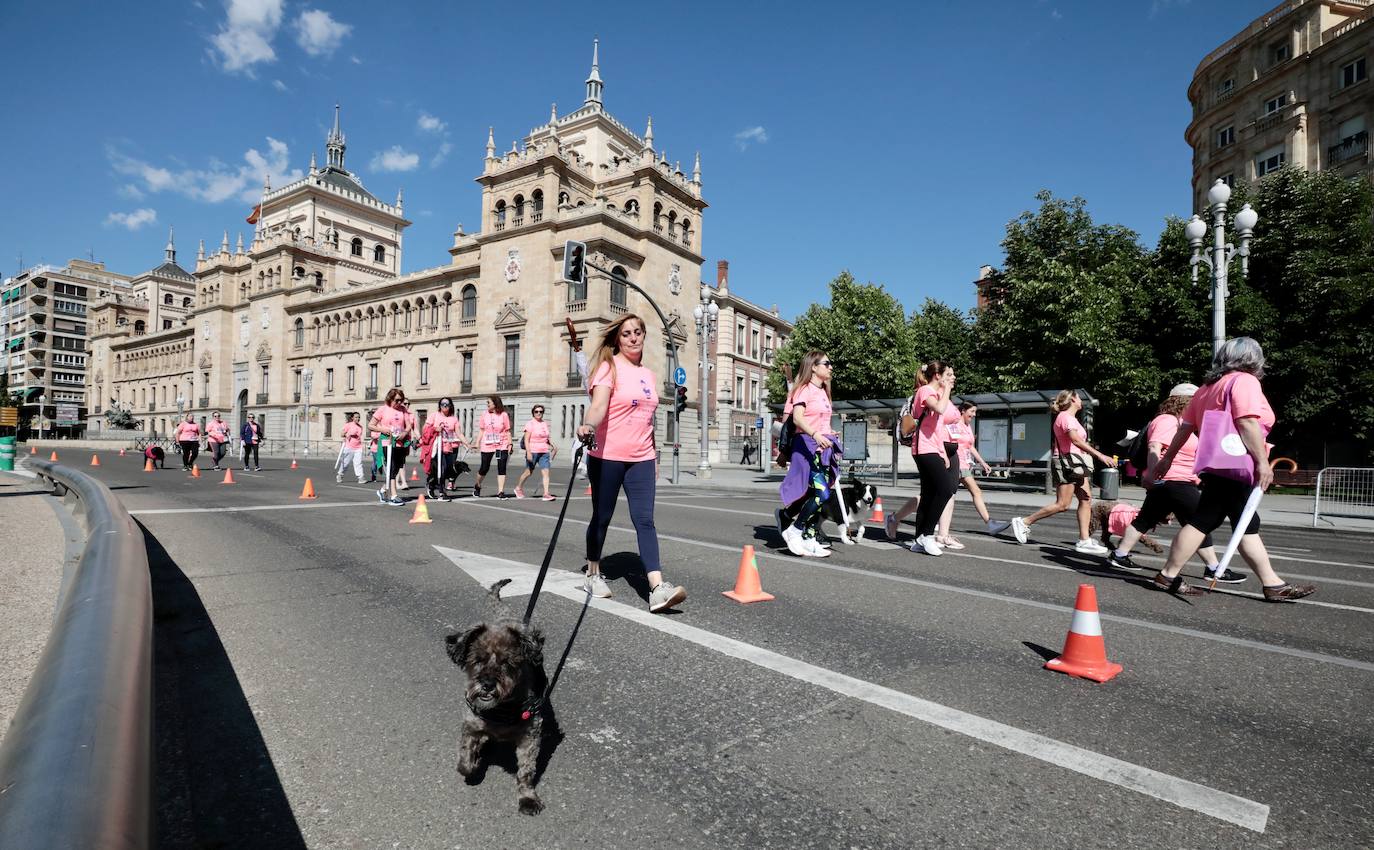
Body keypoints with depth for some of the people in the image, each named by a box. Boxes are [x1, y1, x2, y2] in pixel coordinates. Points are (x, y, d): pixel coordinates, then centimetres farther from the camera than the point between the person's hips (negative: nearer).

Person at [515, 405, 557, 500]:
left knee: (545, 472, -7)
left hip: (544, 452, 5)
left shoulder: (545, 424, 12)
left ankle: (546, 493, -10)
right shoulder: (530, 424, -6)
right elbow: (526, 439, -11)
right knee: (528, 472, 8)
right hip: (533, 452, -5)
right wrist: (528, 452, -20)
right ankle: (518, 488, 31)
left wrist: (552, 447, 16)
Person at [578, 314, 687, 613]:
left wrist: (655, 457, 20)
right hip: (607, 457, -4)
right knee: (602, 517, 9)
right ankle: (593, 574, 30)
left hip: (642, 459, 4)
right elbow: (599, 404, -22)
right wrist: (588, 425, -42)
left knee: (645, 520, -6)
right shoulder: (609, 366, -4)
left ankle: (657, 588, -13)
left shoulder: (649, 375, 14)